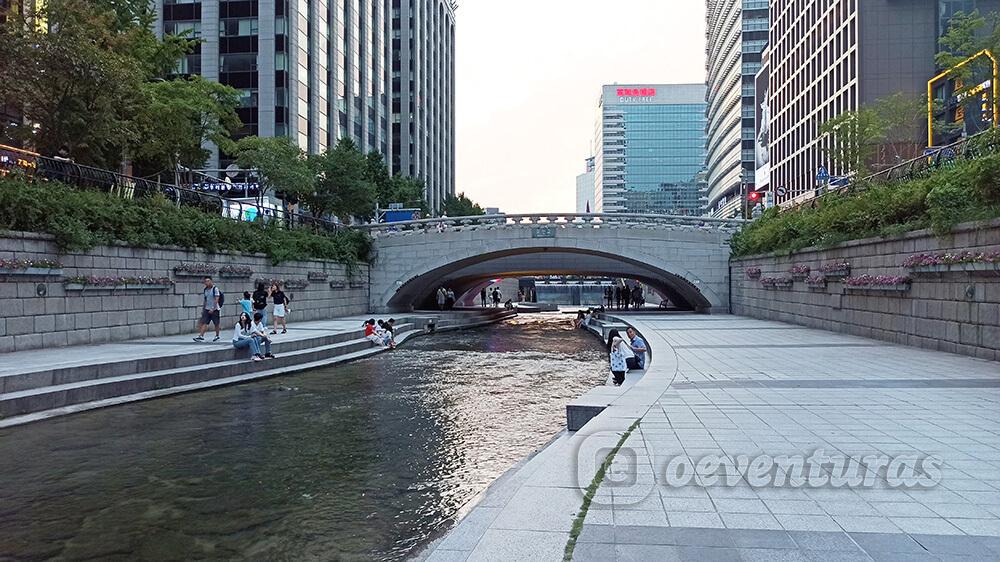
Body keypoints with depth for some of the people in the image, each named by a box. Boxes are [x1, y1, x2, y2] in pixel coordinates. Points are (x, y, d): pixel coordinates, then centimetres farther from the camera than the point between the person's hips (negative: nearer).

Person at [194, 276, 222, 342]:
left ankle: (217, 336, 20)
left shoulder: (215, 289, -10)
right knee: (204, 323, -5)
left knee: (216, 324, 5)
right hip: (207, 309, 6)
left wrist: (213, 309, -21)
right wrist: (203, 309, 16)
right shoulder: (205, 290, 10)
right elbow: (205, 300, 19)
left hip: (215, 309, -6)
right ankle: (201, 336, -9)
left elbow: (216, 300, -16)